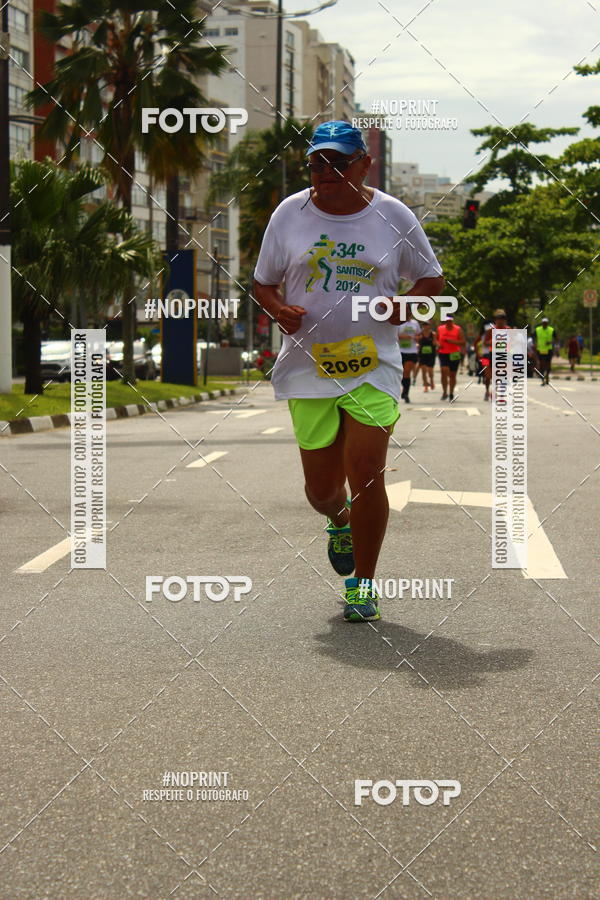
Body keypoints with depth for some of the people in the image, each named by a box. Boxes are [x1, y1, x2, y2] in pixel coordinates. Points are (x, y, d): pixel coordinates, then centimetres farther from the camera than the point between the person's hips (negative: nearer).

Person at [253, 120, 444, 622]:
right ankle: (340, 524, 42)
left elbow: (431, 279, 13)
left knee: (365, 477, -11)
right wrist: (280, 310, -9)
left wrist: (403, 306, -7)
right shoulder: (289, 213, 4)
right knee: (321, 487, 4)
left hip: (373, 367, -1)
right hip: (309, 367, 2)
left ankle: (363, 582, 7)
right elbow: (263, 284, 13)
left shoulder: (393, 215, 2)